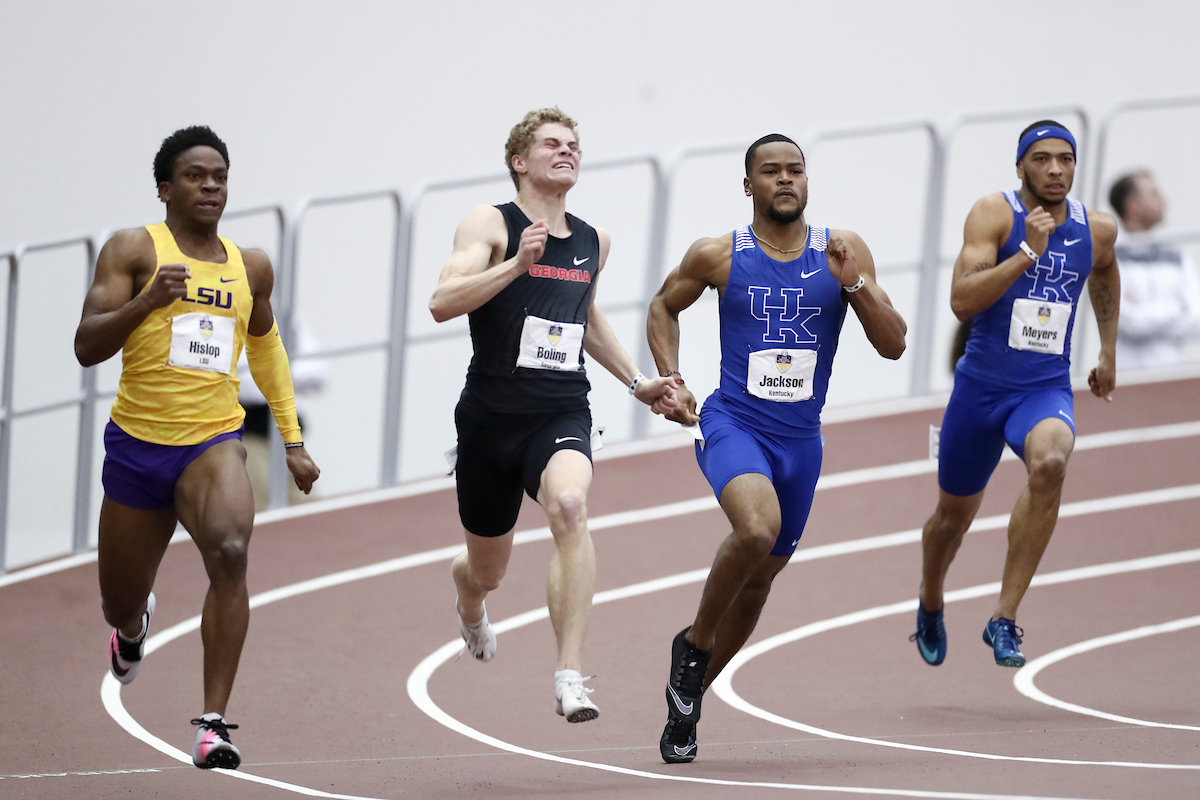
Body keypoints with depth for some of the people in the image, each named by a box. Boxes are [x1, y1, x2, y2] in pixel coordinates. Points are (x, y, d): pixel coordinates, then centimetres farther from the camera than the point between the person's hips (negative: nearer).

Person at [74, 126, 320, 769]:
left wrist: (293, 440, 24)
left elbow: (265, 345, 27)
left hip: (214, 442, 1)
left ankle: (214, 722, -29)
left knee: (229, 553, -30)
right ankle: (134, 624, 55)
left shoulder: (250, 268, 9)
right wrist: (148, 300, -26)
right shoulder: (133, 250, -3)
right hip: (136, 444, -1)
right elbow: (86, 347, -11)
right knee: (121, 602, 12)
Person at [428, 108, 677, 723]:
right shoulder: (491, 224, -4)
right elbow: (442, 303, -20)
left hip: (562, 415, 2)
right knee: (487, 570, 14)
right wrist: (518, 263, -30)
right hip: (491, 416, -2)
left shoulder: (594, 241, 12)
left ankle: (569, 675, -36)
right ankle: (469, 604, 57)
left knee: (569, 504, -33)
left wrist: (635, 382, 28)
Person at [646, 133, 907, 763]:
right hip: (732, 424, -4)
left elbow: (893, 345, -3)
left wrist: (855, 284, -18)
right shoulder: (718, 256, -4)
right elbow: (663, 308, 15)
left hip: (800, 438, 4)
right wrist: (670, 380, 1)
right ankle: (694, 643, -8)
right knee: (757, 529, -32)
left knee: (760, 575, 13)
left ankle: (686, 700, 33)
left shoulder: (843, 251, -1)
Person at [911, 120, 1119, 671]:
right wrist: (1027, 253, -29)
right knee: (954, 514, 15)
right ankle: (931, 606, 51)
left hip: (1047, 389, 1)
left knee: (1050, 463, -33)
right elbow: (961, 301, -23)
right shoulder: (993, 214, -11)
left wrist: (1109, 351, 27)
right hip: (981, 387, -1)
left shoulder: (1097, 229, 1)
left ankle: (1004, 620, -27)